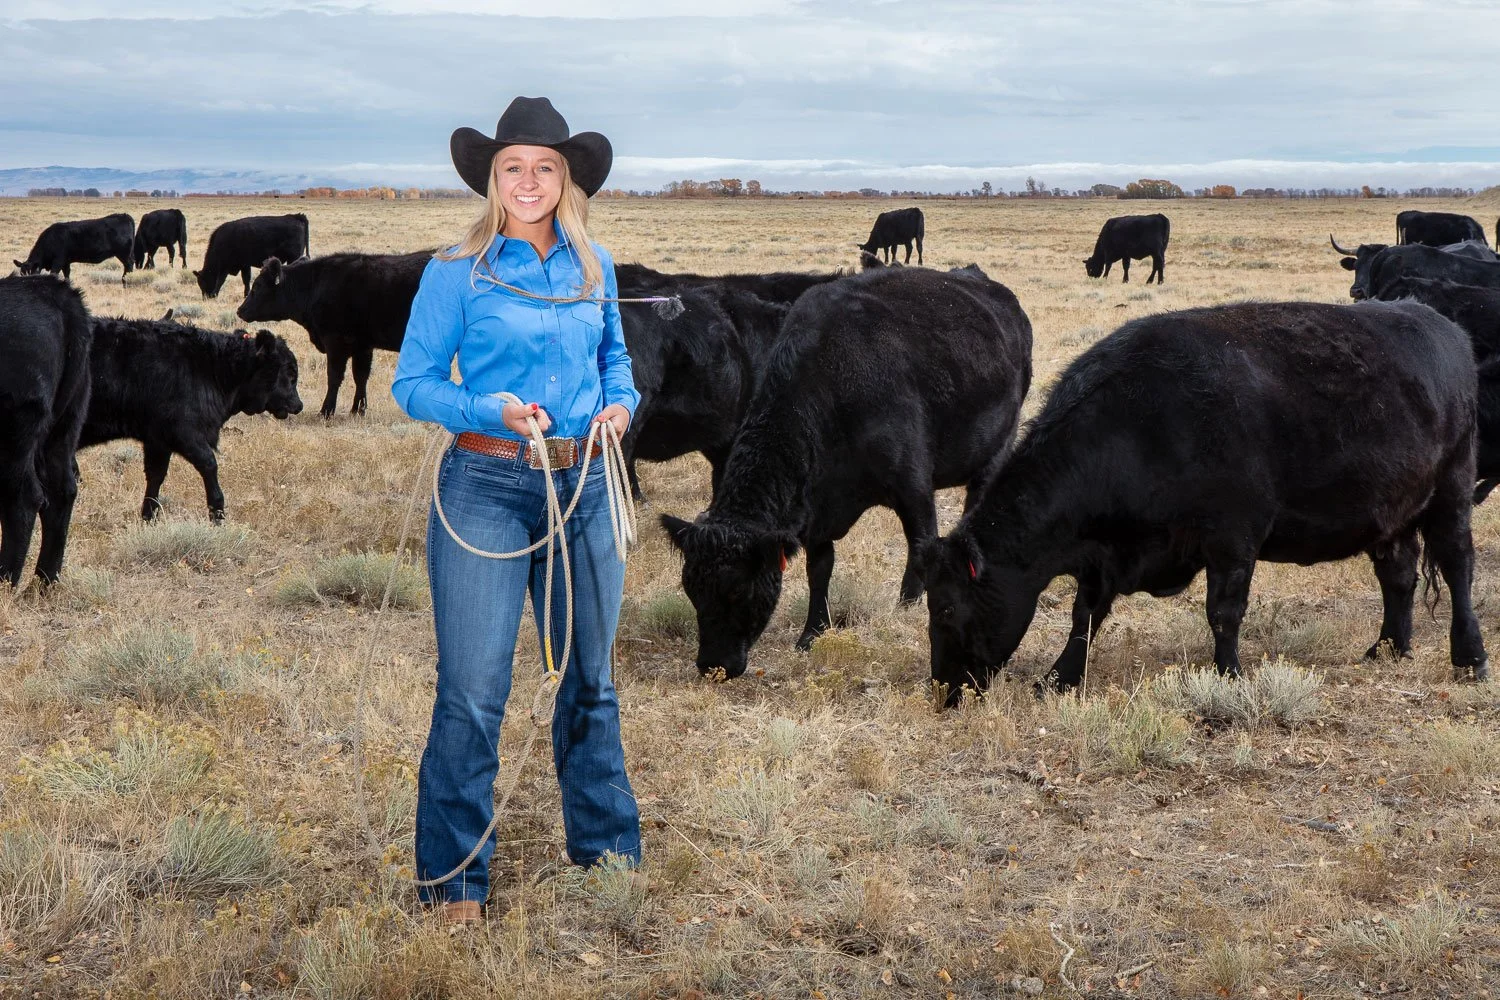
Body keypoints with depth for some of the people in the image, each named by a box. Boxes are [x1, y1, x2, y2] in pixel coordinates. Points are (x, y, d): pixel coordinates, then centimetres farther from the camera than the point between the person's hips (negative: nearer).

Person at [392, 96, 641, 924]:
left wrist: (621, 401, 0)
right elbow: (412, 383, -3)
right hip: (486, 489, -4)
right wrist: (490, 412, -19)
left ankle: (607, 853, 31)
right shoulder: (457, 272, -5)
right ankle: (454, 880, 10)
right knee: (472, 691, -4)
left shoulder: (593, 267, 8)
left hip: (583, 486, 5)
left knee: (590, 677, 15)